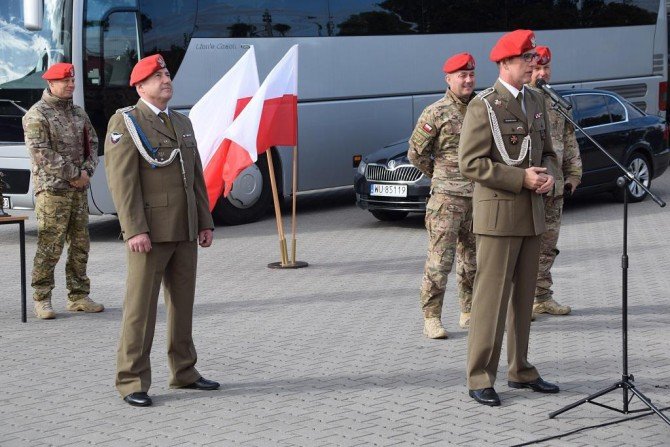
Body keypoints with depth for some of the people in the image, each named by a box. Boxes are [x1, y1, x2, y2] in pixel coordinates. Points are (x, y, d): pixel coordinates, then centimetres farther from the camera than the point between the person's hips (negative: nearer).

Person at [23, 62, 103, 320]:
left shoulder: (78, 113, 16)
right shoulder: (37, 115, -6)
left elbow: (92, 144, 18)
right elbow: (41, 153, -15)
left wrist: (87, 171, -1)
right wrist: (73, 175, -14)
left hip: (79, 189, 7)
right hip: (51, 190, -7)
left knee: (80, 245, 9)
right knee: (49, 248, -7)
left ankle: (78, 297, 17)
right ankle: (41, 300, 1)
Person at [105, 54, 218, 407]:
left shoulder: (182, 123, 16)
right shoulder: (125, 123, -7)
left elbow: (196, 177, 17)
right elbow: (122, 181, -14)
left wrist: (205, 222, 11)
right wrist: (135, 230, -21)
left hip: (184, 232, 7)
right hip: (149, 233, -7)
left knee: (182, 303, 12)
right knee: (140, 307, -4)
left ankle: (184, 372, 22)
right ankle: (132, 382, 1)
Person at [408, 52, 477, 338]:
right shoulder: (436, 113, -7)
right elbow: (416, 153, -1)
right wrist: (442, 176, 6)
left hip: (478, 196, 6)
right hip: (447, 197, -6)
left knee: (474, 258, 12)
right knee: (440, 260, -8)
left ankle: (470, 313, 23)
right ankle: (431, 318, -4)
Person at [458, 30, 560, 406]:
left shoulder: (536, 102, 13)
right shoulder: (483, 106, -10)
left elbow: (547, 150, 20)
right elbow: (470, 162, -16)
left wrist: (548, 176, -3)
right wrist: (521, 179, -20)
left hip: (532, 213, 7)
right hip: (498, 212, -7)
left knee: (524, 296, 13)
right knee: (492, 297, -5)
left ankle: (521, 371, 22)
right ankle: (480, 379, 0)